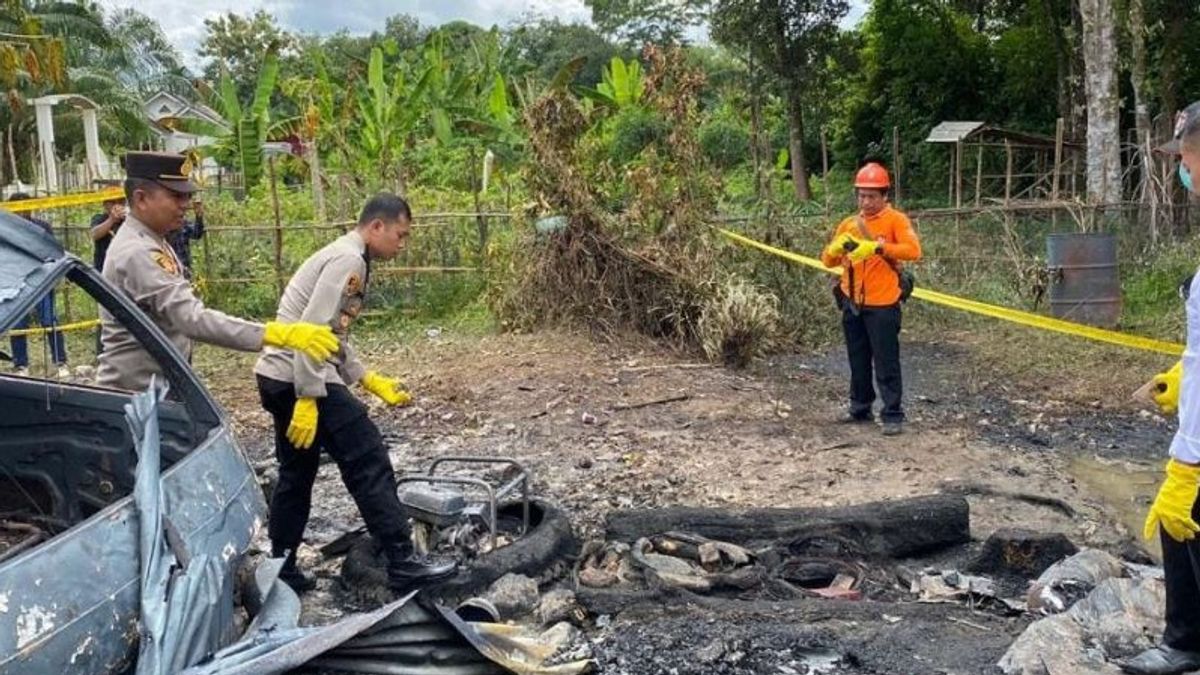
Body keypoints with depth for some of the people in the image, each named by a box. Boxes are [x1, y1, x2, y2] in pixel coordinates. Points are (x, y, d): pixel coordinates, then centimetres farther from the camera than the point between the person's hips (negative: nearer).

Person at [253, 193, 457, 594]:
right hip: (301, 380, -10)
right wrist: (308, 399, -23)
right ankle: (402, 564, -2)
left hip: (280, 378, 10)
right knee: (369, 464, -6)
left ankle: (281, 569, 25)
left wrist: (371, 381, 18)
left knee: (297, 473, 17)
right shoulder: (349, 260, -13)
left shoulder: (345, 258, 18)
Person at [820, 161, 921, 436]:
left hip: (882, 306, -5)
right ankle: (860, 408, 28)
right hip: (852, 304, 5)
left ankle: (893, 415, 5)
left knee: (886, 363, -2)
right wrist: (837, 247, -17)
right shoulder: (849, 223, 10)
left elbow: (913, 250, -22)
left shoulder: (896, 220, -5)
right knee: (858, 360, 15)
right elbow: (828, 260, 6)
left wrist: (878, 247, -34)